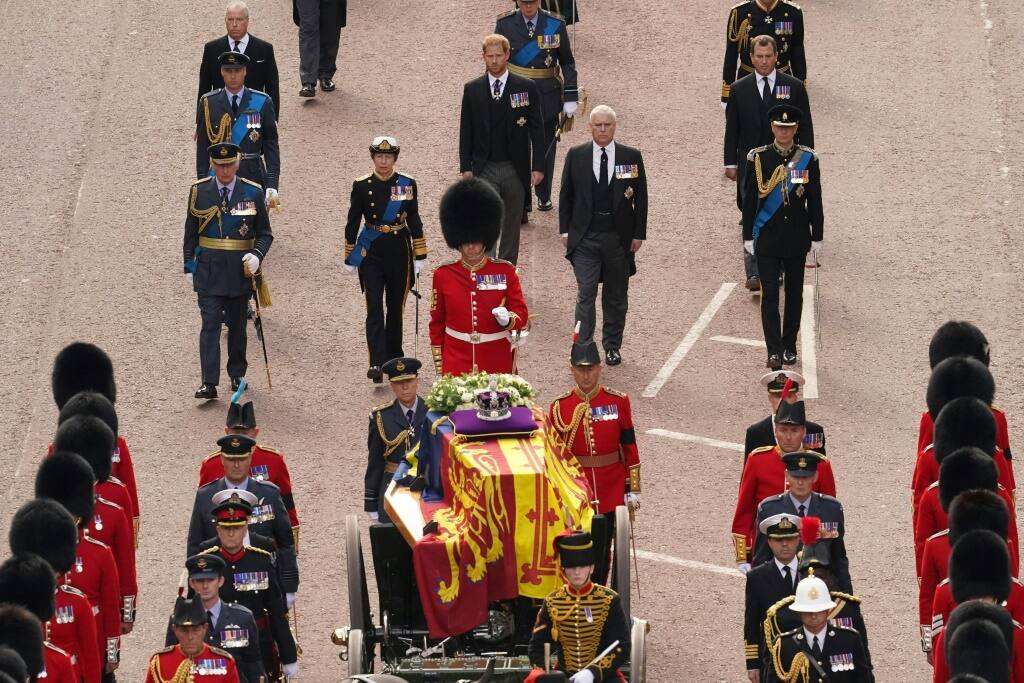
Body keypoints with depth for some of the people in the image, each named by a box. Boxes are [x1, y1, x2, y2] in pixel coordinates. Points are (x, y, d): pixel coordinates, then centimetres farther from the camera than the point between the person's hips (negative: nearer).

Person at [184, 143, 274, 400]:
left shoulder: (252, 193, -1)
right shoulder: (200, 191, 0)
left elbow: (265, 233, 4)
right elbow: (191, 232, 7)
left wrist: (257, 255, -14)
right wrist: (189, 267, 4)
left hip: (240, 269, 1)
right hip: (209, 269, -1)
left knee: (237, 324, 12)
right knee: (210, 323, -8)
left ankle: (237, 375, 28)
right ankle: (209, 383, -12)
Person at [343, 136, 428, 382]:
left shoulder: (407, 184, 1)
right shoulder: (361, 185, -2)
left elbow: (414, 222, 4)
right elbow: (352, 223, 3)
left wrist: (420, 257, 2)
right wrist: (349, 259, 4)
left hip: (399, 251, 2)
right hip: (371, 253, -2)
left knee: (396, 306, 12)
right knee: (375, 308, -11)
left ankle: (394, 358, 28)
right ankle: (377, 364, -19)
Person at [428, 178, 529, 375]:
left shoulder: (506, 272, 0)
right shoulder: (443, 275, 2)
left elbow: (522, 316, 0)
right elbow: (436, 324, 8)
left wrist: (508, 319, -23)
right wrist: (439, 367, 7)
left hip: (498, 367, 0)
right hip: (456, 369, 0)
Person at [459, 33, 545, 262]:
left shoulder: (526, 88, -1)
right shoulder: (472, 90, 2)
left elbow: (537, 129, 0)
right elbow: (466, 131, 6)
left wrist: (538, 166, -5)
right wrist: (465, 167, 0)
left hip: (515, 168, 0)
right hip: (484, 170, 0)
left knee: (511, 223, 11)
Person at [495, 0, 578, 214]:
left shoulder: (555, 24, -5)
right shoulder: (505, 23, -5)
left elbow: (567, 62, 1)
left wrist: (571, 98, -3)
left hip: (547, 98, 1)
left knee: (546, 147, 13)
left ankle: (544, 196, 31)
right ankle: (521, 202, 2)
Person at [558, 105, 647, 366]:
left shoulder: (631, 157, 1)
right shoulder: (576, 156, 2)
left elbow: (640, 198, 4)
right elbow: (565, 195, 9)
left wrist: (638, 234, 0)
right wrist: (565, 230, 3)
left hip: (618, 237, 1)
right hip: (585, 236, -1)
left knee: (616, 296, 10)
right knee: (585, 294, -8)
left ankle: (612, 347, 23)